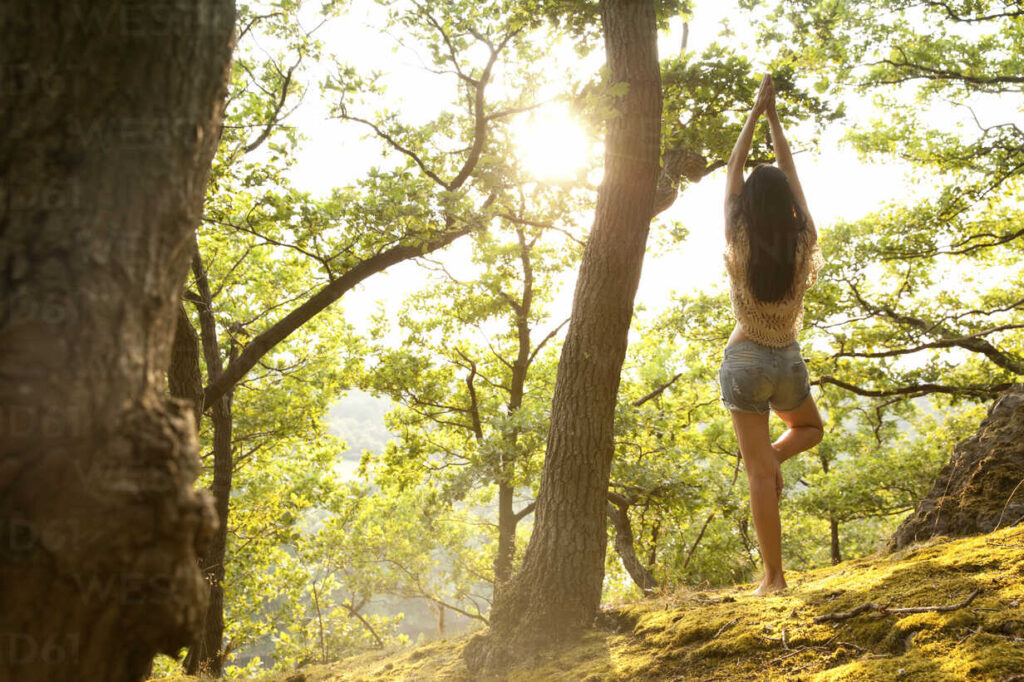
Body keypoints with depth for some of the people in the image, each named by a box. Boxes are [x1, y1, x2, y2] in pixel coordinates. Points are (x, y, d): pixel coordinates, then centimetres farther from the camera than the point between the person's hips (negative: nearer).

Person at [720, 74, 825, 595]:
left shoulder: (739, 245, -10)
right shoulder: (803, 244, -6)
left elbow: (733, 172, -1)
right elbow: (790, 175, 4)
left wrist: (754, 115, 7)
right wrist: (774, 119, 11)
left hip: (745, 361, -2)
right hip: (789, 361, 2)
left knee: (758, 470, -1)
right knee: (810, 429, 32)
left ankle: (774, 577, -5)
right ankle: (774, 456, -1)